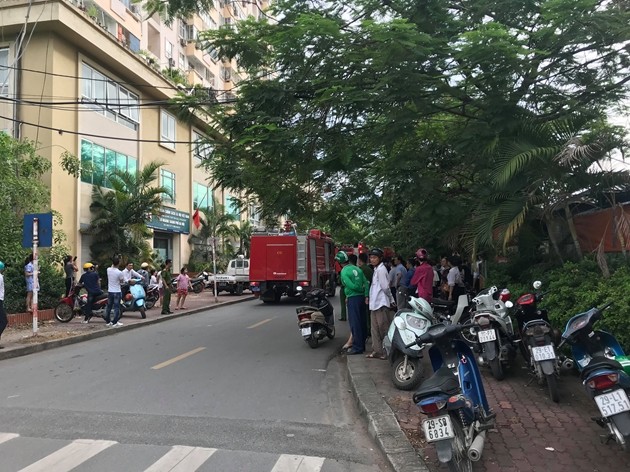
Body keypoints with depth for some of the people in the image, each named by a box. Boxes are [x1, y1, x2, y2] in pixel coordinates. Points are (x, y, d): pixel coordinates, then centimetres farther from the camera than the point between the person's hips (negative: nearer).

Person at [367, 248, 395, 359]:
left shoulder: (380, 269, -14)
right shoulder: (376, 269, 15)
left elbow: (385, 287, -16)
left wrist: (391, 299, -5)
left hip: (381, 303, -10)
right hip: (375, 303, 10)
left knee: (383, 328, -2)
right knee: (375, 328, 12)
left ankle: (386, 352, 6)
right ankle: (377, 351, 19)